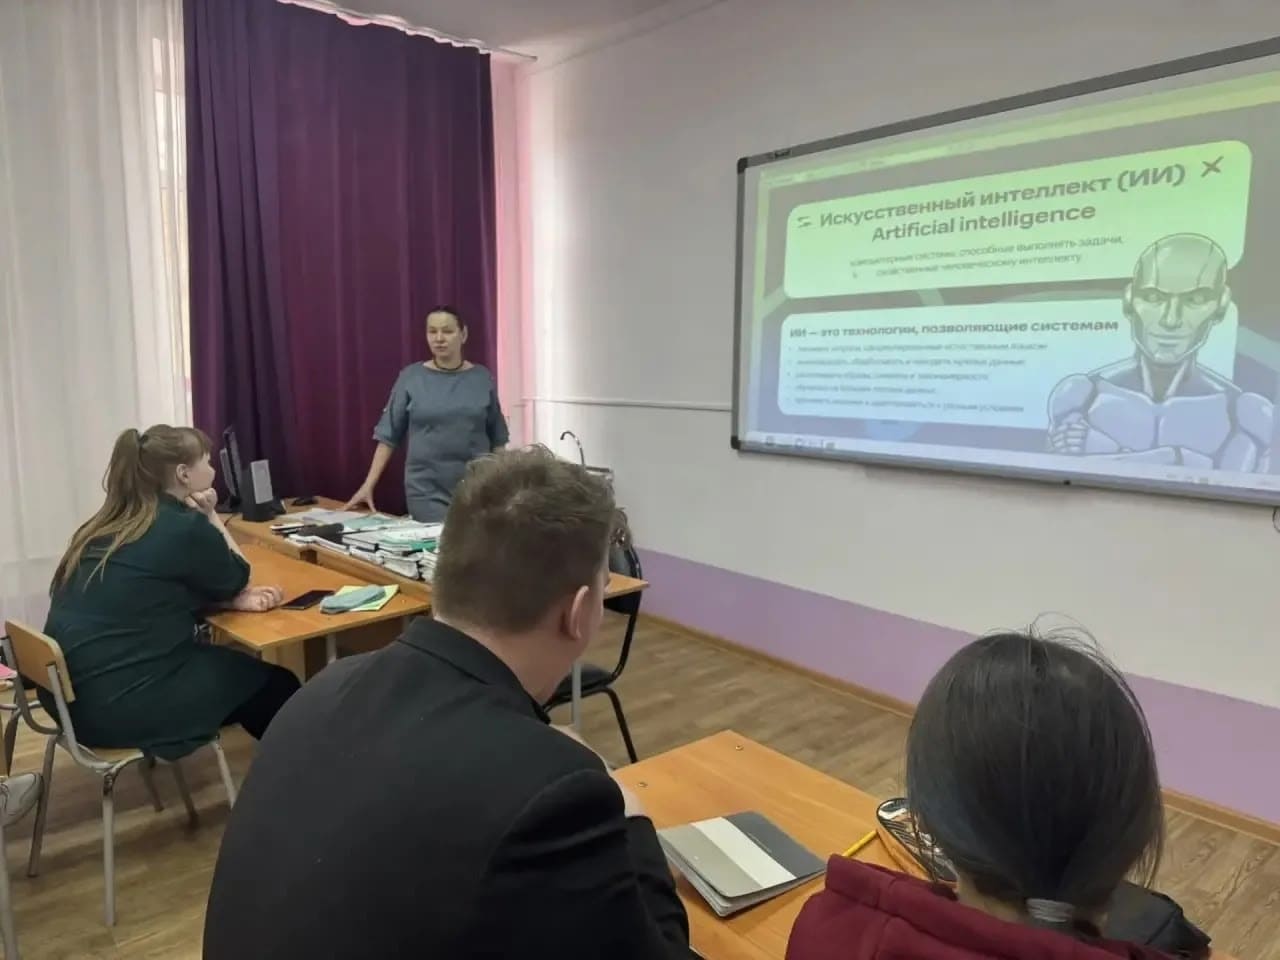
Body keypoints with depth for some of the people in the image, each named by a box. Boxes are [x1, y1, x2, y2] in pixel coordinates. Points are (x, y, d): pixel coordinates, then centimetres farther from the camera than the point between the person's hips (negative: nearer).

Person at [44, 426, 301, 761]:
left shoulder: (109, 522, 7)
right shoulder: (184, 527, -18)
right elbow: (235, 577, 0)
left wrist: (237, 600, 2)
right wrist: (210, 516, 2)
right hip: (120, 705, -9)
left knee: (232, 662, 24)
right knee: (277, 684, 6)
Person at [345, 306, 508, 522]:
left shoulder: (482, 378, 3)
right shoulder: (411, 378, 1)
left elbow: (497, 439, 7)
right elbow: (388, 435, 2)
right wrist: (368, 485, -3)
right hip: (427, 491, -1)